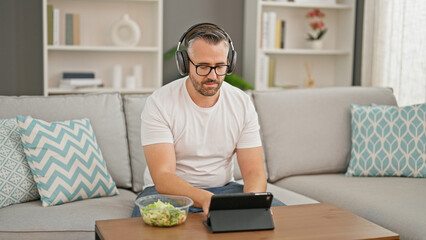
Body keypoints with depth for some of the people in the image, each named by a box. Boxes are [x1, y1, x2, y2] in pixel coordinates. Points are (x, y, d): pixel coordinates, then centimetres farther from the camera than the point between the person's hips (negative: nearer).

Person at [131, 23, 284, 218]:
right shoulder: (159, 103, -14)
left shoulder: (242, 103, -2)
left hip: (222, 187, 4)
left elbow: (254, 172, -4)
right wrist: (205, 199, -42)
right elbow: (162, 177, -23)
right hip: (172, 191, -3)